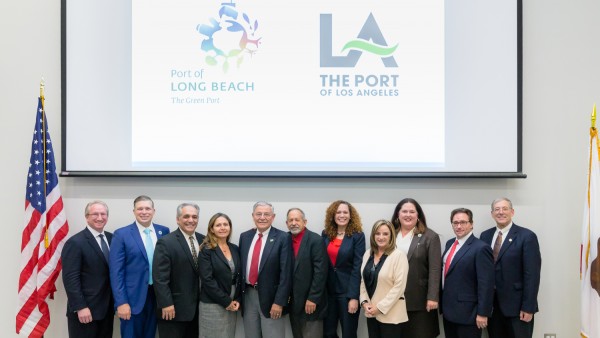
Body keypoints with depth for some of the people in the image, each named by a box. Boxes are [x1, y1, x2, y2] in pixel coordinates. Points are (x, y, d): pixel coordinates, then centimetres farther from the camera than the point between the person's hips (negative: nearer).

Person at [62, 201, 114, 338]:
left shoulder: (112, 238, 8)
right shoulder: (75, 243, -12)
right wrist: (80, 307, -18)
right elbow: (70, 278, -15)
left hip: (107, 308, 6)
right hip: (85, 310, -6)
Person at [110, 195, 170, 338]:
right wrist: (121, 302, -14)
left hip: (157, 295, 4)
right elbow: (116, 272, -8)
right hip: (133, 298, -3)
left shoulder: (163, 231, 5)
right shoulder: (122, 234, -6)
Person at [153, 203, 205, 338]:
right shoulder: (166, 242, -10)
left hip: (197, 307, 5)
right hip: (174, 308, -5)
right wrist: (166, 304, -18)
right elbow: (160, 277, -14)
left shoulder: (203, 240, 7)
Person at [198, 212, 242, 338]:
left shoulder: (235, 249, 9)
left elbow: (239, 277, 11)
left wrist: (237, 300, -1)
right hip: (212, 305, -5)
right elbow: (207, 280, -14)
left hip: (232, 304, 5)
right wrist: (226, 301, -14)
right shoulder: (206, 250, -8)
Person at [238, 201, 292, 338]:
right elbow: (240, 266, 11)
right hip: (248, 294, 5)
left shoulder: (282, 238, -9)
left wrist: (279, 301, -15)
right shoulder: (245, 236, 7)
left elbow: (285, 272, -12)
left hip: (270, 296, -5)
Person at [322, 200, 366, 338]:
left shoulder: (358, 236, -7)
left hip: (348, 291, -3)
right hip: (328, 290, 4)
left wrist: (354, 297, -15)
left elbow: (357, 267, -11)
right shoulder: (326, 234, 5)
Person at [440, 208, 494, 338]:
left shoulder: (480, 248, -15)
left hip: (468, 313, -7)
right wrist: (443, 304, 15)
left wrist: (483, 313, -18)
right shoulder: (450, 243, 11)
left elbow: (486, 284, -17)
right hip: (448, 310, 7)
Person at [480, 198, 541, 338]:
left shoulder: (527, 236, -8)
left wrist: (528, 307, -15)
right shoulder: (485, 236, 8)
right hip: (492, 305, 5)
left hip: (517, 305, -4)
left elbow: (531, 275, -11)